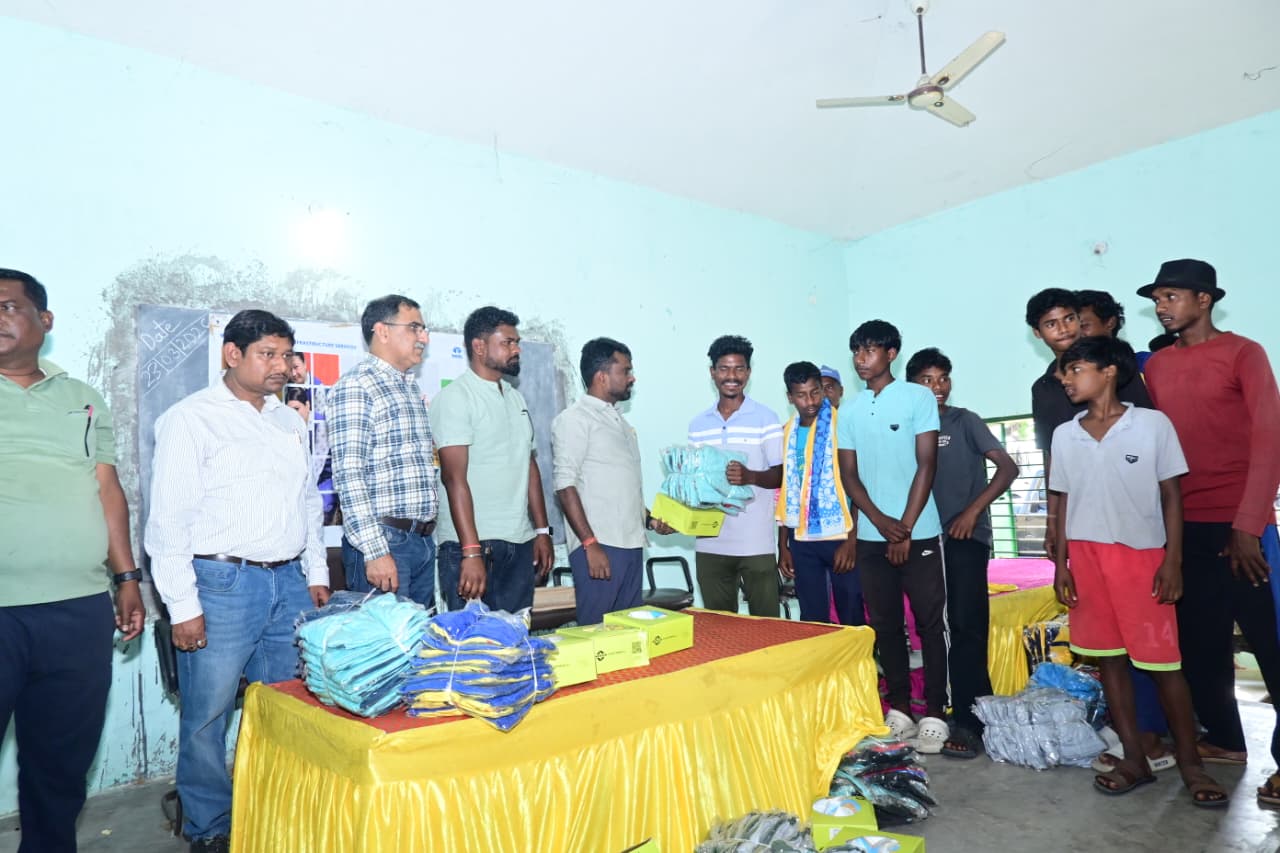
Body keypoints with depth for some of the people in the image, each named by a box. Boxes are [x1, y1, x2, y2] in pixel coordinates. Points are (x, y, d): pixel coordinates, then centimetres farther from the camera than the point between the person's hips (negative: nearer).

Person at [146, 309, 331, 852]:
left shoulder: (291, 421, 13)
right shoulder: (190, 419, -6)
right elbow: (168, 518, -9)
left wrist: (316, 574, 15)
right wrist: (183, 604, -11)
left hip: (289, 583, 6)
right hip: (221, 583, -5)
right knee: (208, 716, 3)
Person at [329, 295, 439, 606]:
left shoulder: (412, 388, 17)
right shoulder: (355, 387, -10)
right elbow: (349, 475, -17)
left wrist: (427, 534, 16)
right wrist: (374, 551, -21)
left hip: (423, 541, 8)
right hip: (384, 540, -8)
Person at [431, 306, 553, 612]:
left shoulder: (516, 397, 16)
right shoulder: (454, 398, -8)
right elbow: (454, 478, -16)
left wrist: (542, 531, 13)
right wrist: (471, 552, -21)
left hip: (521, 544, 7)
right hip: (474, 544, -7)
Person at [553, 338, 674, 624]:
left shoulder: (621, 422, 20)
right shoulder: (574, 419, -6)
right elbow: (565, 486, -14)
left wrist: (650, 520, 11)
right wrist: (590, 544, -18)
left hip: (632, 546, 8)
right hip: (598, 546, -8)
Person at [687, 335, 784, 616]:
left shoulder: (766, 419, -1)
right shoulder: (698, 425, 10)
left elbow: (780, 476, -3)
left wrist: (750, 476, -22)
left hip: (756, 543, -3)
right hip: (710, 543, 4)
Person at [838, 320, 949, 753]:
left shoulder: (918, 398, -2)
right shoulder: (851, 410, 9)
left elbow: (926, 466, -7)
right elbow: (849, 475, 7)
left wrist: (905, 528, -10)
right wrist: (881, 521, -7)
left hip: (918, 534, -4)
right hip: (872, 537, 4)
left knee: (930, 623, 2)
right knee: (885, 624, 9)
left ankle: (934, 713, 13)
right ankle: (899, 707, 21)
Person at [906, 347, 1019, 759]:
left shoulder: (964, 421, 0)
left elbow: (1007, 467, -5)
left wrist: (973, 511, -13)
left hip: (966, 537, -4)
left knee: (966, 628, -6)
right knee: (942, 629, 8)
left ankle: (969, 721, 2)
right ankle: (978, 712, 22)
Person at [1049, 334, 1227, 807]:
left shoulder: (1153, 423, -3)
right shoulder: (1064, 435, 6)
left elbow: (1172, 495, -2)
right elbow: (1064, 503, 9)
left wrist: (1173, 561, -7)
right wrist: (1061, 565, 5)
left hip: (1142, 554, -3)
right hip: (1087, 557, 4)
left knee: (1163, 660, 0)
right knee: (1109, 656, 8)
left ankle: (1190, 763, 15)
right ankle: (1134, 758, 19)